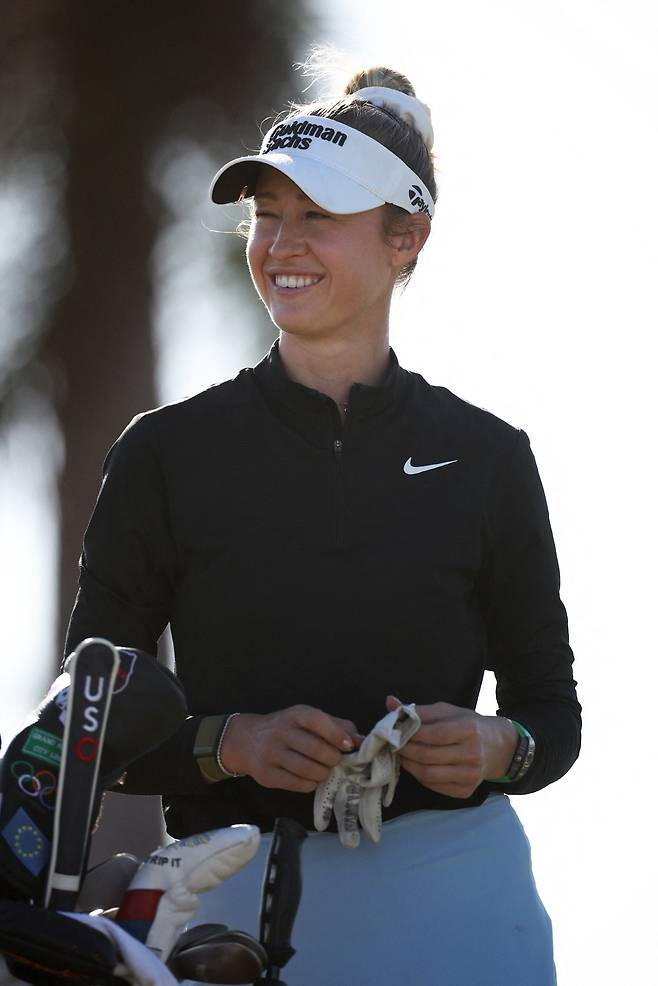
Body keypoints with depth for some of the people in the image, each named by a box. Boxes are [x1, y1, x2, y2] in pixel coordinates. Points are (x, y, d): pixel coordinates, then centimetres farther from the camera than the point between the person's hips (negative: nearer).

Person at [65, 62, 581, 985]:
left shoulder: (485, 456, 6)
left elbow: (552, 709, 11)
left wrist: (495, 748, -12)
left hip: (451, 888, 0)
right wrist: (230, 742, -15)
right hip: (239, 898, 0)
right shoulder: (170, 451, 3)